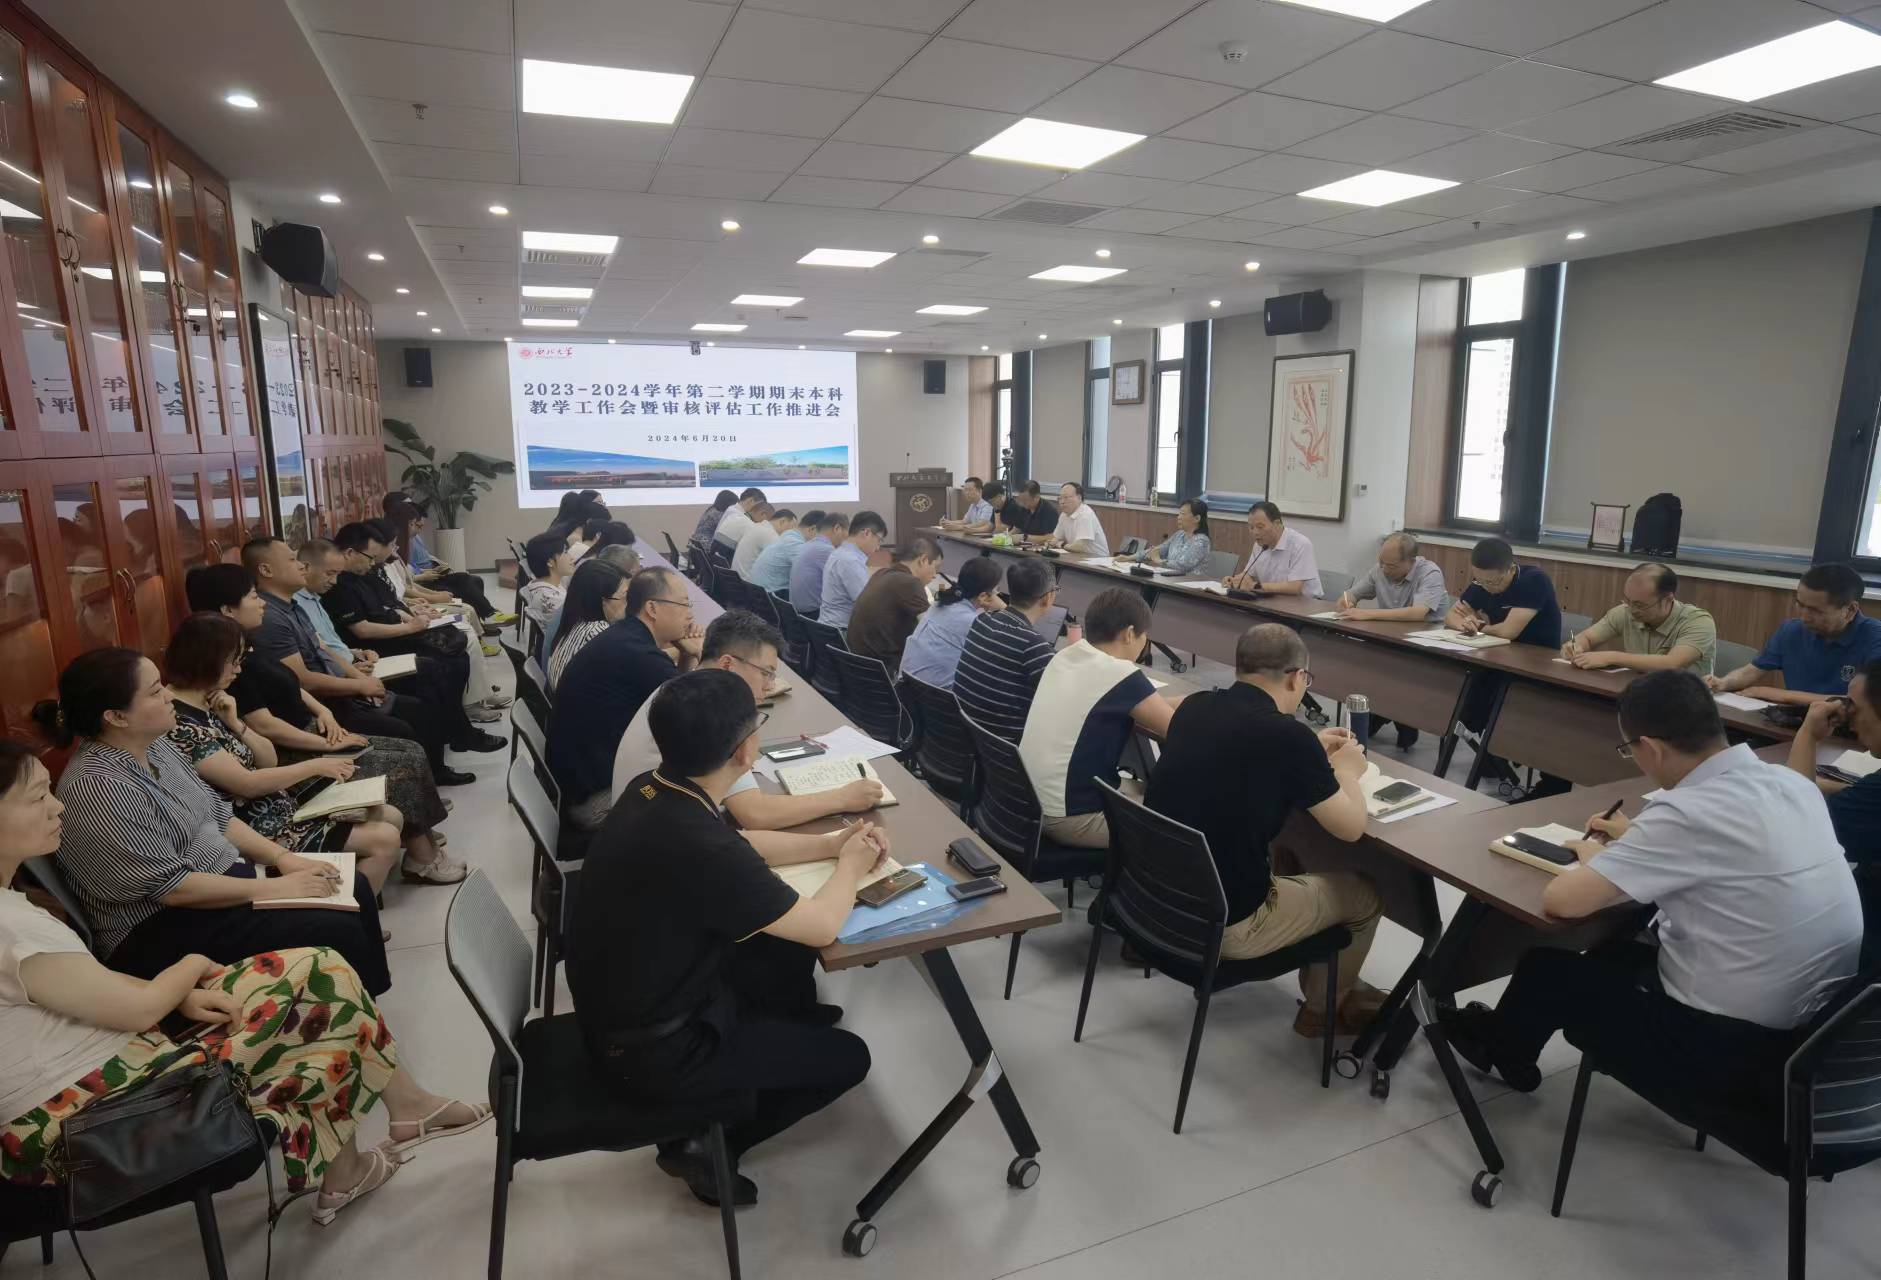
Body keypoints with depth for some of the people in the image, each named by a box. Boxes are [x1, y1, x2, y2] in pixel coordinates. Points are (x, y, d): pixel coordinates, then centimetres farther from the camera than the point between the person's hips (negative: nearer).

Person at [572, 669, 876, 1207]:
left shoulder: (648, 792, -10)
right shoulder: (699, 849, -35)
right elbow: (821, 928, -23)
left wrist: (828, 842, 4)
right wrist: (850, 865, -4)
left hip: (618, 1008, 8)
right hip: (652, 1051, -8)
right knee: (848, 1057, 6)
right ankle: (705, 1145, 16)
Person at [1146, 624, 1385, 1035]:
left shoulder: (1192, 707, -2)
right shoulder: (1289, 735, -20)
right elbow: (1351, 827, -5)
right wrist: (1345, 771, 14)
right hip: (1224, 924, -6)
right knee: (1363, 894, 18)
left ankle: (1314, 978, 48)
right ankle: (1323, 1008, 41)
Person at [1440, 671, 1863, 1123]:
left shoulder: (1688, 811, -27)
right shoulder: (1792, 783, -2)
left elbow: (1561, 900, -24)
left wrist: (1593, 858, -3)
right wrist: (1641, 839, 19)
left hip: (1732, 1049, -8)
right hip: (1819, 1028, 8)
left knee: (1548, 970, 14)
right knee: (1612, 953, 27)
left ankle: (1500, 1046, 43)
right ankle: (1508, 1035, 45)